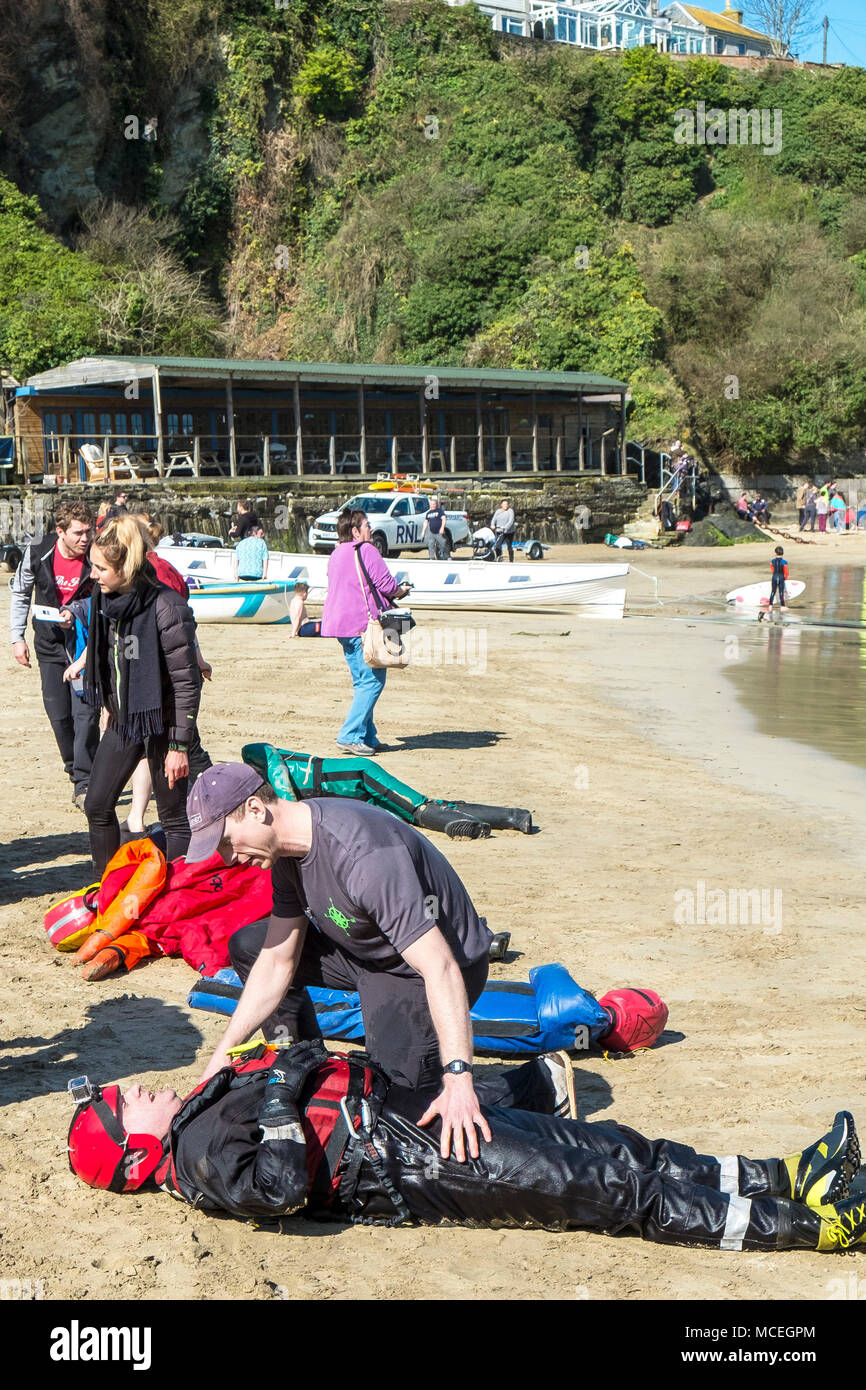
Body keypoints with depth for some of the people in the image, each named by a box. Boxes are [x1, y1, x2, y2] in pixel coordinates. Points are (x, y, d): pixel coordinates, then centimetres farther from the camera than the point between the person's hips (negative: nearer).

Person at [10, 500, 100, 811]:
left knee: (86, 712, -12)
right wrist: (17, 637, 4)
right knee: (58, 713, 7)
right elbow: (20, 594, 7)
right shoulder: (37, 552, -8)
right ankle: (74, 765, 33)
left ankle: (83, 785, -8)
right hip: (50, 644, 2)